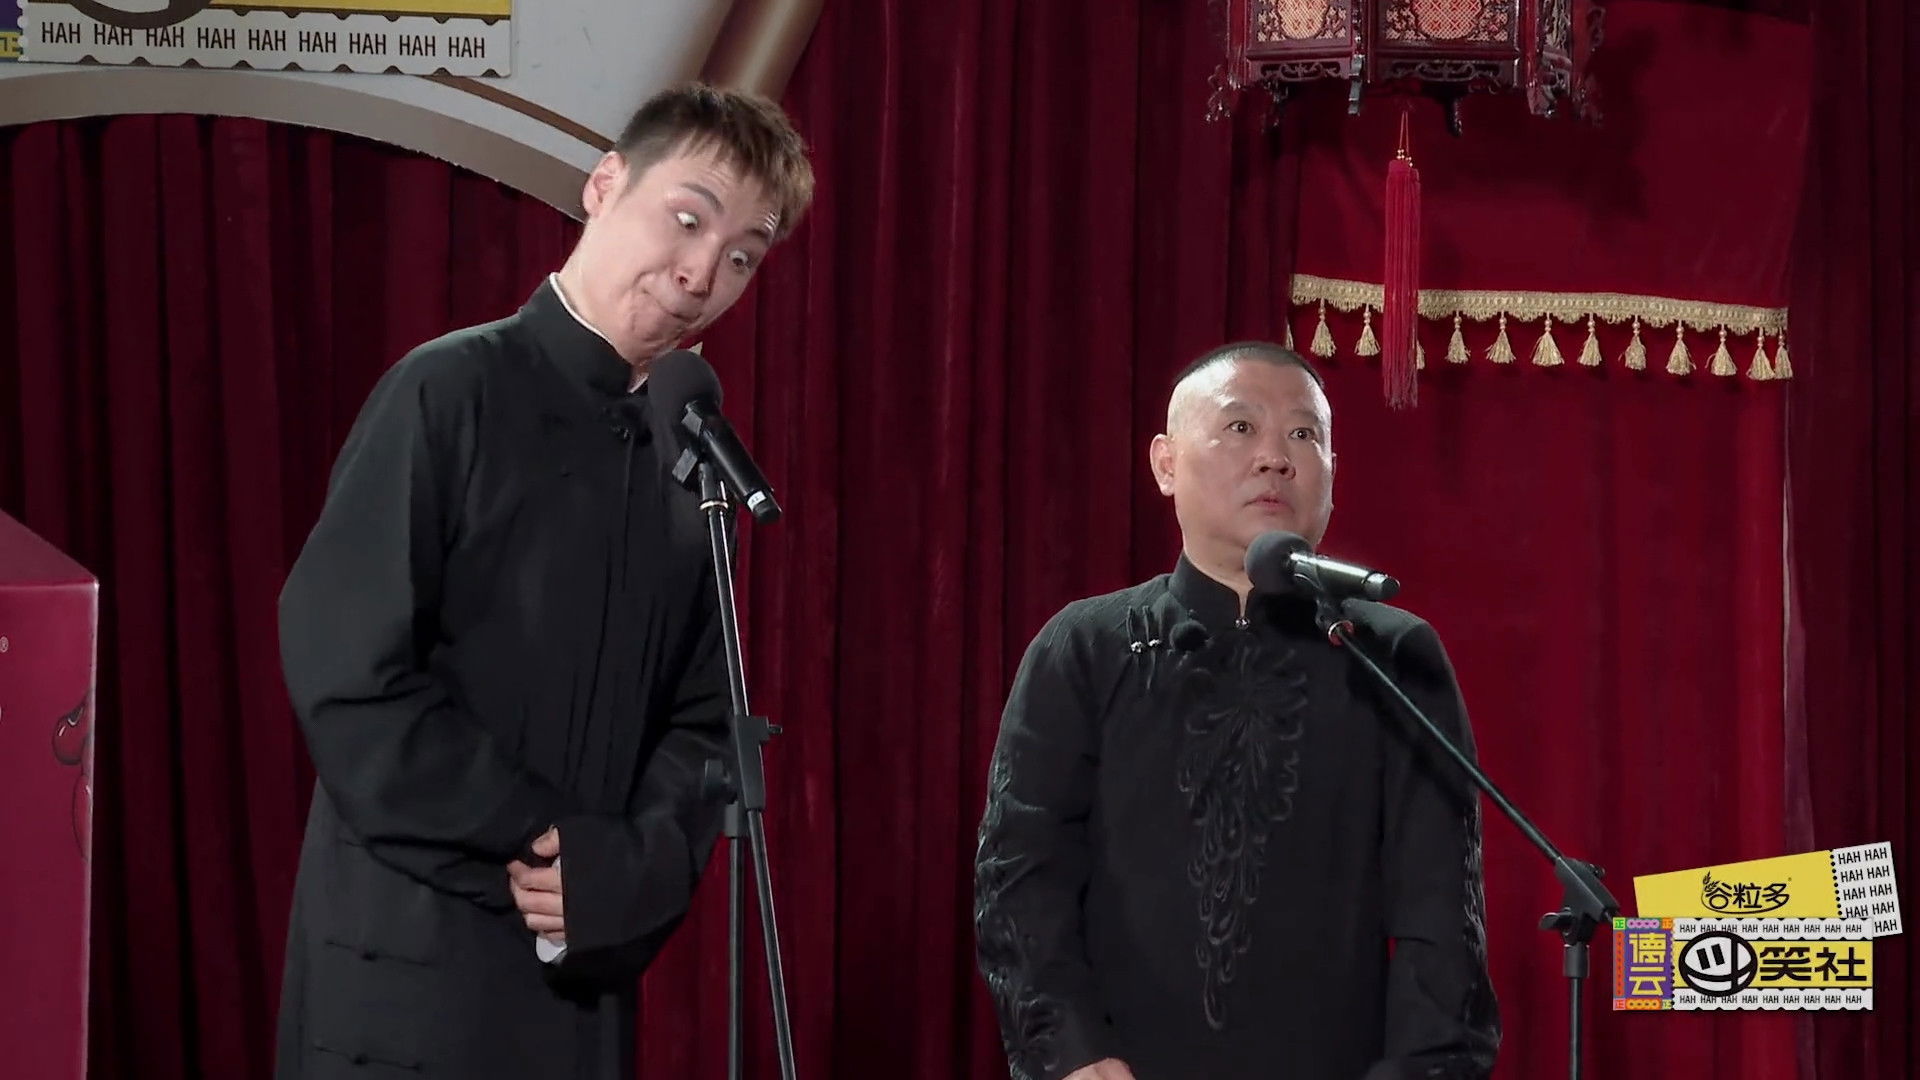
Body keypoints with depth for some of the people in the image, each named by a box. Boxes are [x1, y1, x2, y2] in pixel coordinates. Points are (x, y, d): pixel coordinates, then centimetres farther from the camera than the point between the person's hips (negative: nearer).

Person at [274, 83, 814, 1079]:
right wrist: (541, 842, -12)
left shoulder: (694, 456, 10)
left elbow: (700, 716, 9)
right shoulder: (453, 392, -8)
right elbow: (346, 669, -15)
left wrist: (632, 870, -10)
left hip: (588, 961, 6)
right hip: (410, 967, -6)